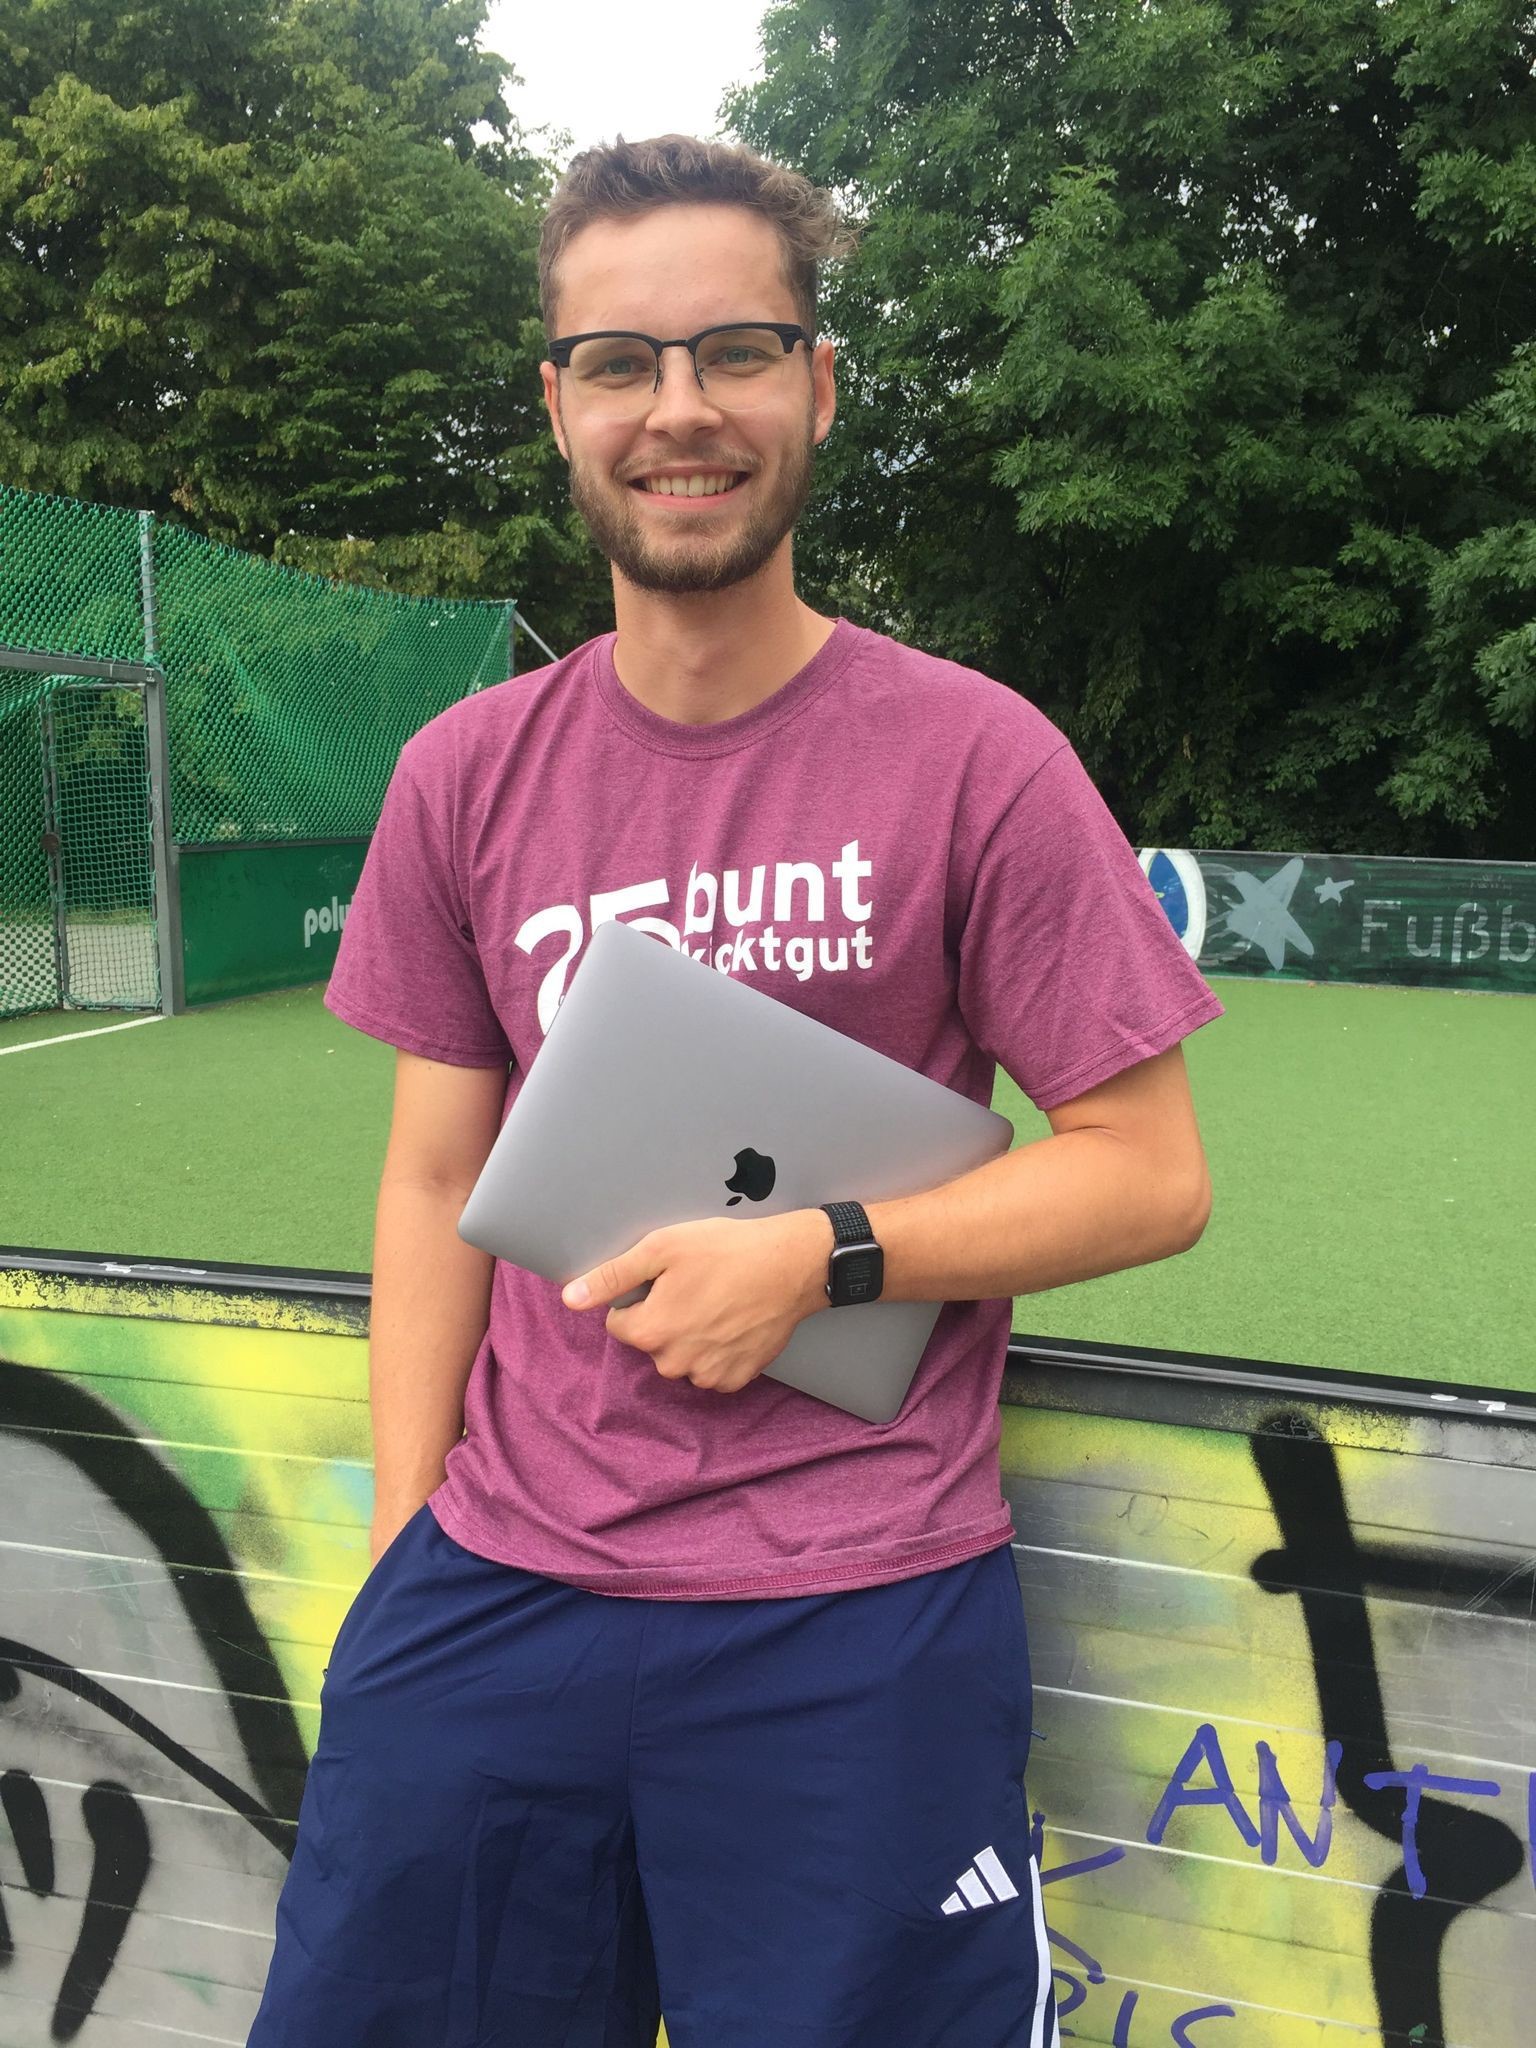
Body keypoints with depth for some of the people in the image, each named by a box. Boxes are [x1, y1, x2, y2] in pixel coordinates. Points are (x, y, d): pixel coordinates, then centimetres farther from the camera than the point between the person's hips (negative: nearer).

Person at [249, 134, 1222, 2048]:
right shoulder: (463, 774, 4)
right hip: (494, 1586, 4)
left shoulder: (975, 756, -6)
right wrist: (405, 1538, 3)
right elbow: (437, 1183, 8)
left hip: (854, 1620, -3)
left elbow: (1149, 1174, -4)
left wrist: (814, 1254, -15)